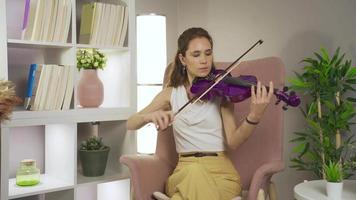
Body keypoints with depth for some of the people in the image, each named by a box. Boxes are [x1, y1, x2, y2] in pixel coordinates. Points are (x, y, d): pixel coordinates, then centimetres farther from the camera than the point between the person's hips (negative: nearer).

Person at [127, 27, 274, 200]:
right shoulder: (171, 93, 8)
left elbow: (232, 141, -8)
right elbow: (130, 124, 5)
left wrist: (254, 117, -26)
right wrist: (149, 116, -18)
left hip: (221, 170, -1)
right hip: (185, 171, 1)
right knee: (194, 173, -34)